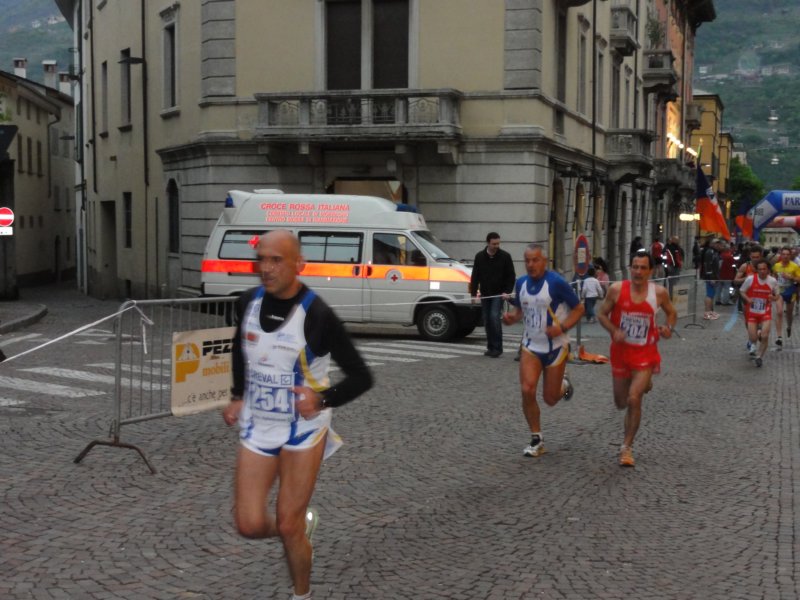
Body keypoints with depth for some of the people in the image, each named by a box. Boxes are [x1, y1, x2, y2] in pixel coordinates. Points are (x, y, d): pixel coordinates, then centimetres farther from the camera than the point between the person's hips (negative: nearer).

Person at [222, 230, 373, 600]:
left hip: (303, 431, -4)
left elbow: (361, 377, -14)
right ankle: (302, 523, 34)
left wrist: (322, 399, -28)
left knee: (288, 526, 1)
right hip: (256, 428, 4)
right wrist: (238, 397, 15)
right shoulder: (248, 303, -4)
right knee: (249, 525, 0)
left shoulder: (317, 315, -19)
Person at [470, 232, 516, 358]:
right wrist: (473, 293, 0)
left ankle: (497, 347, -13)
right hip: (485, 294, 4)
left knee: (494, 317, -18)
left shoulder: (505, 256, -4)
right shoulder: (479, 257, 4)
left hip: (499, 294, -4)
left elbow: (511, 276, 0)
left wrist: (507, 292, -11)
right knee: (487, 320, 6)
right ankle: (490, 347, 15)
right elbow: (475, 276, 7)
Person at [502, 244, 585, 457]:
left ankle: (563, 386, 43)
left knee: (550, 399, 4)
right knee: (527, 391, -14)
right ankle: (536, 440, 3)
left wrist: (562, 327, -24)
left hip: (556, 346, -4)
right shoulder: (521, 283, 0)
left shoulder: (557, 283, -17)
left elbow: (579, 308, -9)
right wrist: (511, 317, -8)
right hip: (531, 345, 4)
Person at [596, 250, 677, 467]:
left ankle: (627, 447, 1)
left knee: (634, 399, -17)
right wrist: (614, 331, -20)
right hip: (621, 351, 2)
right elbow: (602, 314, -1)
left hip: (645, 354, -2)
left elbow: (672, 313, 9)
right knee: (621, 402, 15)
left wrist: (668, 327, -12)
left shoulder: (659, 292, -9)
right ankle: (644, 384, 53)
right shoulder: (617, 289, -11)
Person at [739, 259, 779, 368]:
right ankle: (753, 345, 39)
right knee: (753, 338, -2)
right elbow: (742, 291, 2)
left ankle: (760, 357, 10)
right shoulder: (750, 279, -12)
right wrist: (747, 299, -18)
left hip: (765, 313, 1)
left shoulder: (773, 281, -7)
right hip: (752, 313, 0)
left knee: (765, 336, -15)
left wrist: (773, 298, -17)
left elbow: (776, 296, 7)